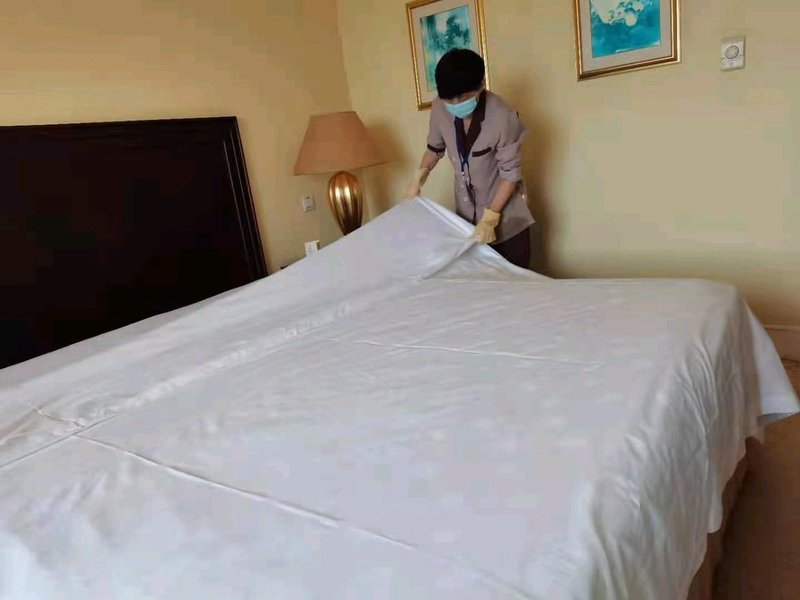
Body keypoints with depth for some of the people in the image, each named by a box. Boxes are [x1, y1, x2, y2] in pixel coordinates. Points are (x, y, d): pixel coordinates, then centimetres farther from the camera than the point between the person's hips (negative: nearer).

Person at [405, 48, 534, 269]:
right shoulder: (439, 109, -13)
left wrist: (489, 218, -22)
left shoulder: (503, 118, -27)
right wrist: (418, 178, -4)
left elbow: (510, 174, -19)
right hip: (466, 213, 5)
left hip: (506, 216, -4)